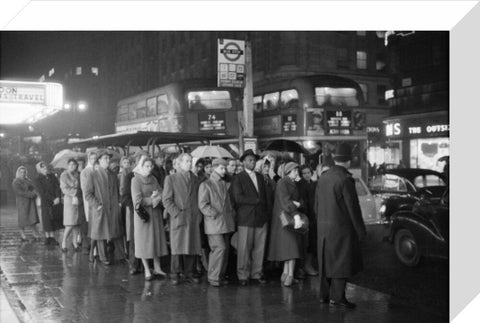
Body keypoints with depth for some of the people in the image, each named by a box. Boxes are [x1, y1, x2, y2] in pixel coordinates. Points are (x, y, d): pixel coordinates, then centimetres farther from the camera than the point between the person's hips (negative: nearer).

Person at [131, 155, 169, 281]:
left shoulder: (154, 179, 10)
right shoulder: (135, 180, -7)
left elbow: (162, 194, 4)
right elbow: (138, 200, -14)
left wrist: (155, 198, -16)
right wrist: (153, 199, -10)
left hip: (155, 213, 5)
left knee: (157, 239, 7)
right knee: (144, 241, 1)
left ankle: (157, 268, 16)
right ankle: (147, 270, 9)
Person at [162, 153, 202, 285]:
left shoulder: (195, 179, 15)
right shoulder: (171, 178, 2)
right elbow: (167, 200, -3)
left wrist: (198, 214, 4)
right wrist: (177, 214, -12)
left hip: (193, 219, 4)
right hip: (178, 218, -4)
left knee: (192, 247, 3)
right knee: (177, 248, -2)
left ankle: (189, 273, 14)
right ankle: (175, 274, 10)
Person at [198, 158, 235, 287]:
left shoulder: (224, 184, 18)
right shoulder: (205, 185, -1)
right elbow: (203, 205, -8)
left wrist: (231, 213, 9)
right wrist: (215, 215, -13)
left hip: (226, 223, 6)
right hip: (214, 223, -6)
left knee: (225, 249, 5)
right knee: (220, 248, -13)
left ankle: (221, 275, 16)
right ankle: (213, 277, -2)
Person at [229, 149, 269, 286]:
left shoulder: (260, 177, 18)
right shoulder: (238, 178, -1)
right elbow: (238, 198, -11)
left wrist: (266, 213, 11)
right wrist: (256, 200, -9)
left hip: (261, 217, 5)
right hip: (246, 218, -5)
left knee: (259, 248, 6)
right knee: (244, 248, -2)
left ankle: (257, 274, 15)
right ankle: (243, 275, 8)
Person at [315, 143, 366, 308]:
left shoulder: (323, 177, 6)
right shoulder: (345, 179, -16)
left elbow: (317, 204, 12)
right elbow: (353, 207, -15)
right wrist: (360, 230, -8)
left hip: (324, 227, 7)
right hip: (341, 227, -7)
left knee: (327, 261, 14)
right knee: (342, 262, 0)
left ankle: (324, 295, 21)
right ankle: (337, 297, 1)